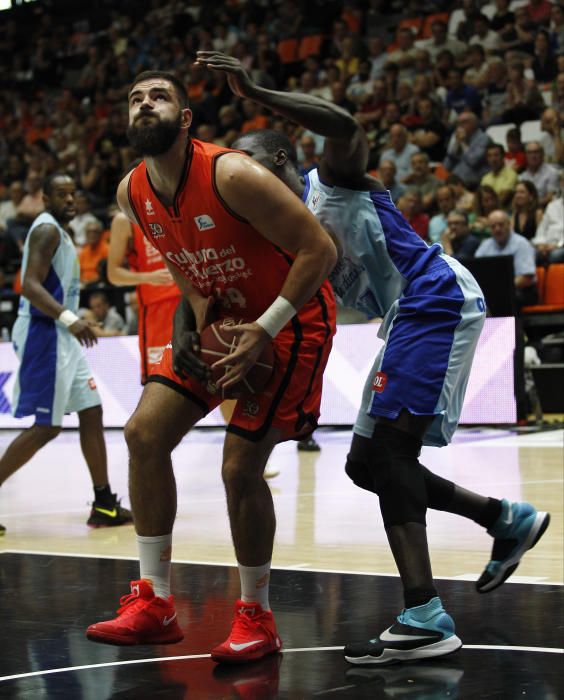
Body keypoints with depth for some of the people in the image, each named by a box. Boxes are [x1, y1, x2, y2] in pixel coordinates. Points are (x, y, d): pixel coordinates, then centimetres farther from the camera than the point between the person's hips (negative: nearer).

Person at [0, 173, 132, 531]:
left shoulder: (59, 232, 18)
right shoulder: (47, 230, -13)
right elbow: (30, 286, -25)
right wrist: (68, 318, -36)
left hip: (61, 335, 10)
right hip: (43, 334, -10)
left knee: (92, 413, 8)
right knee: (47, 427, -10)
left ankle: (104, 504, 11)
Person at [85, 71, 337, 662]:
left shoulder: (232, 175, -27)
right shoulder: (132, 194, -4)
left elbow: (319, 249, -24)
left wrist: (264, 331, -27)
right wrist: (196, 316, -4)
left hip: (291, 319, -7)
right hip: (222, 319, 7)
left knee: (240, 468, -12)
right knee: (144, 433, -2)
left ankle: (256, 617, 8)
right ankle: (154, 604, 7)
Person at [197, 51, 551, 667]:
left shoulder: (330, 178, -5)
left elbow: (344, 126, -28)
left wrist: (254, 94, -32)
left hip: (438, 302, -10)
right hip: (407, 320, 10)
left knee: (387, 449, -20)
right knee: (367, 463, 10)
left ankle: (424, 619, -24)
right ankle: (507, 520, 23)